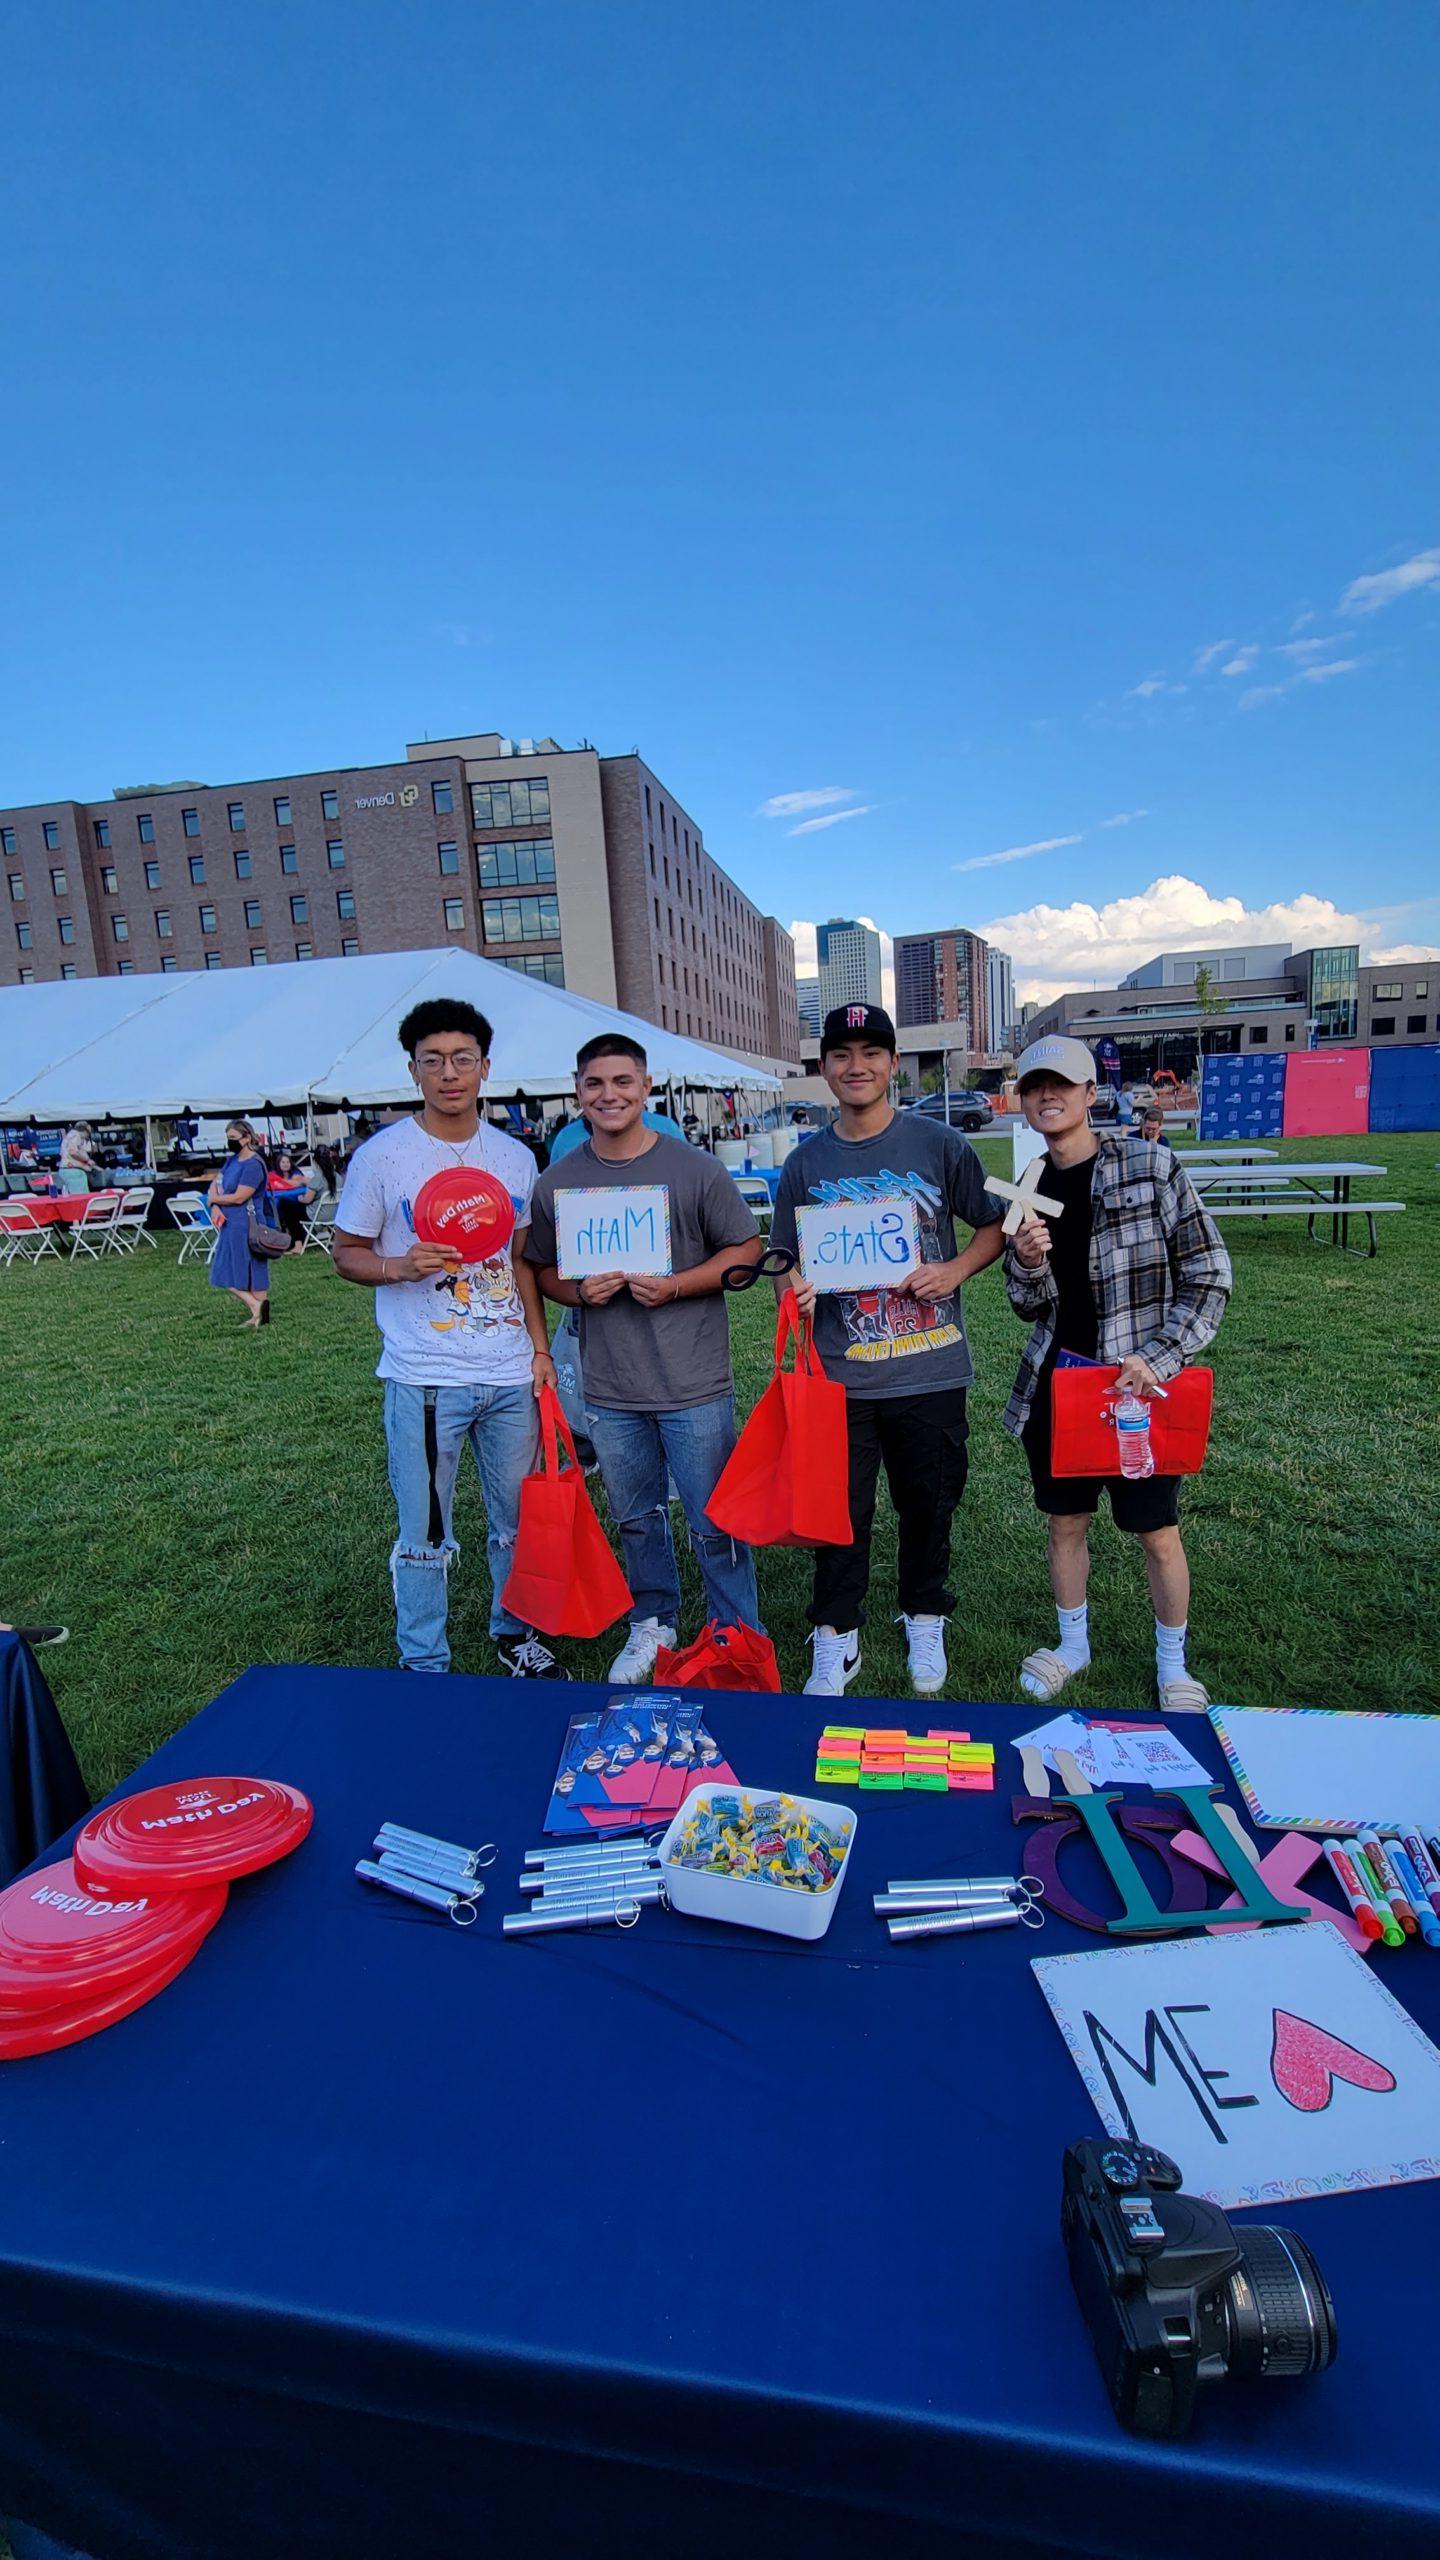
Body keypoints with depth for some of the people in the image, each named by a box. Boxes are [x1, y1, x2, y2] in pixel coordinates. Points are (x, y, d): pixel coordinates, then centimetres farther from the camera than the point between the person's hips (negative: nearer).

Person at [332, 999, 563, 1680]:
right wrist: (399, 1267, -20)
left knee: (519, 1520, 15)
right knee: (424, 1536, 6)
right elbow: (346, 1253, 1)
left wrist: (540, 1347, 8)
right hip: (424, 1379, -4)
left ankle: (516, 1636, 36)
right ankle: (424, 1668, 25)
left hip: (512, 1377, 4)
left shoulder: (515, 1157, 8)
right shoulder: (381, 1155, -4)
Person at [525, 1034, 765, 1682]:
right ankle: (652, 1624, 40)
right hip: (609, 1391, 4)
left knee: (715, 1524, 5)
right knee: (636, 1519, 19)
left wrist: (675, 1286, -16)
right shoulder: (555, 1183, 4)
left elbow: (746, 1250, -2)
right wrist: (579, 1290, -10)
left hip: (694, 1386, -3)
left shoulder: (695, 1168, -5)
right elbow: (544, 1270, 12)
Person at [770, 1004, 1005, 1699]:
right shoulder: (805, 1163, 4)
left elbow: (994, 1224, 6)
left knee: (928, 1506, 15)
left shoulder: (939, 1144, -2)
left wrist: (953, 1271, -12)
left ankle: (925, 1624, 39)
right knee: (839, 1512, 8)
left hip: (931, 1373, 0)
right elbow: (787, 1259, 11)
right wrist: (794, 1294, -10)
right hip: (839, 1375, 1)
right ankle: (835, 1641, 28)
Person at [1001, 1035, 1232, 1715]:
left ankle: (1172, 1665, 30)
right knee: (1065, 1521, 15)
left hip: (1139, 1382, -4)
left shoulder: (1149, 1165, -8)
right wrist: (1027, 1264, -12)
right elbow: (1031, 1307, 9)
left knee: (1157, 1532, 8)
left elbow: (1208, 1275, -6)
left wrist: (1160, 1357, -16)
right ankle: (1073, 1642, 36)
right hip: (1056, 1380, 4)